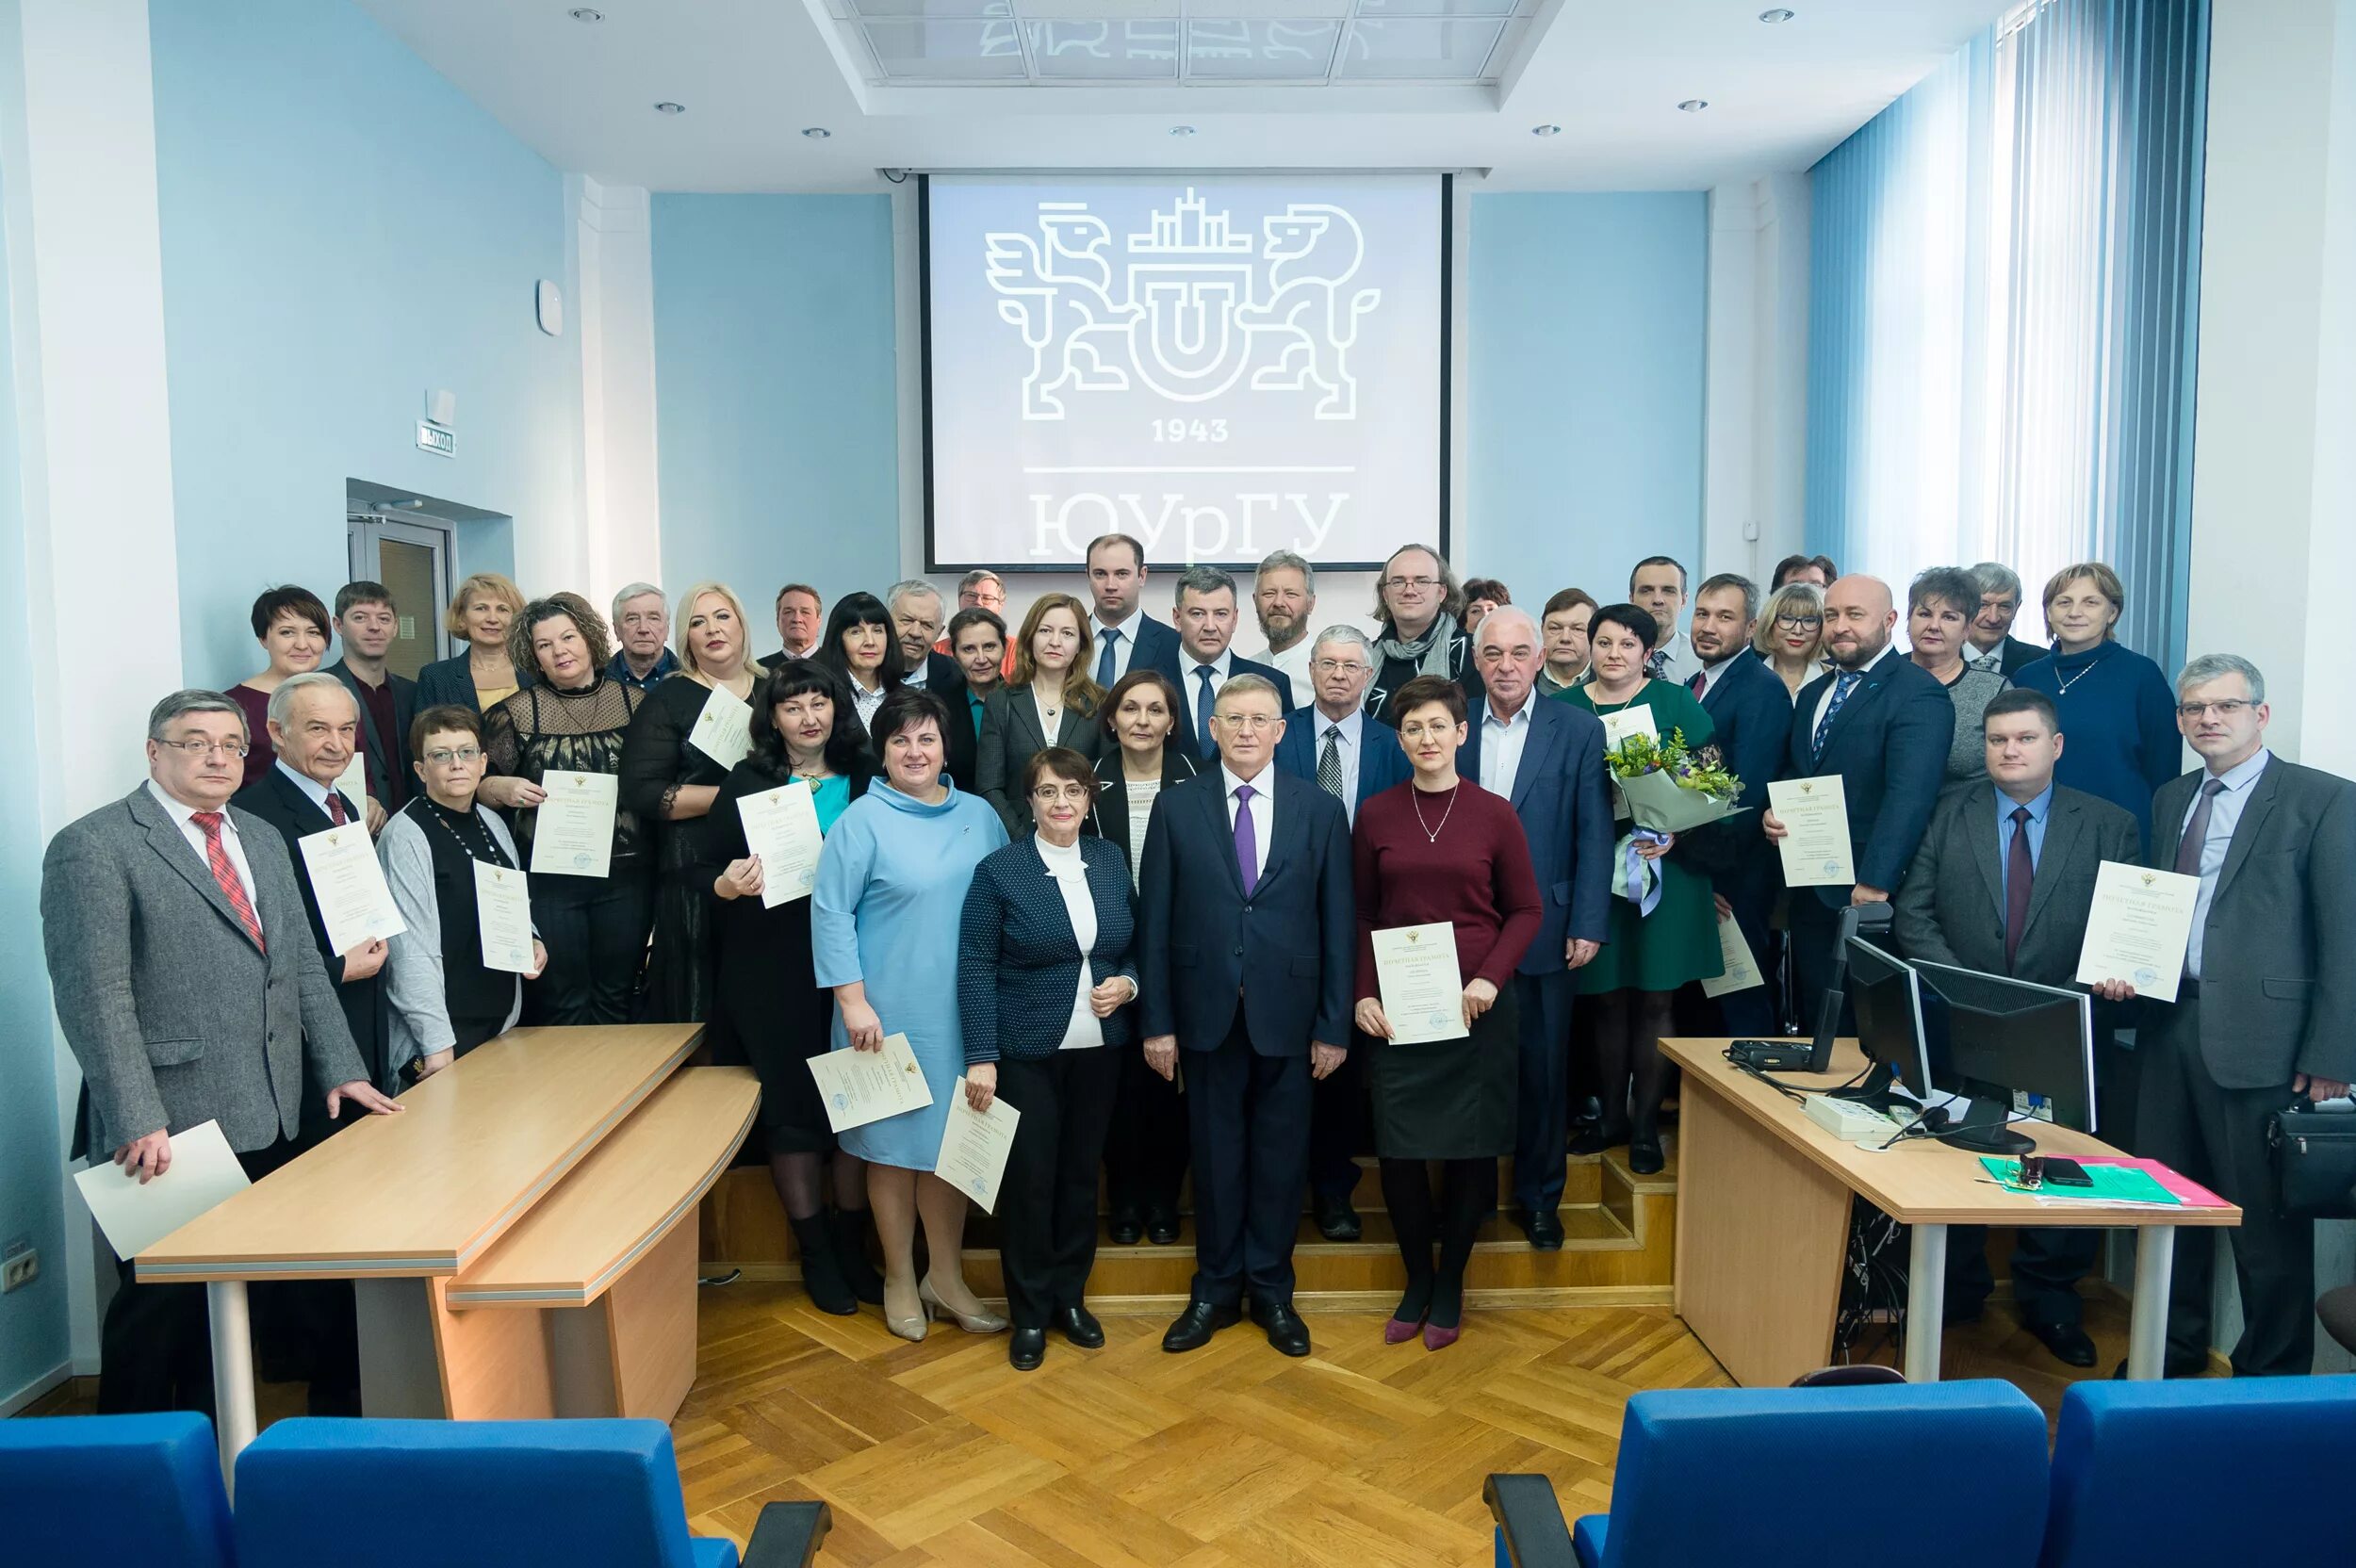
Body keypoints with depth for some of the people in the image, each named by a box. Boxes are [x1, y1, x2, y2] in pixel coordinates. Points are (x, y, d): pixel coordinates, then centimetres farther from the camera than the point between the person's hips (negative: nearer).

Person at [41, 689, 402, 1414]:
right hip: (169, 1131, -6)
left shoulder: (262, 840, 16)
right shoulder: (94, 846, -7)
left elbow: (302, 965, 17)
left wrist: (339, 1068, 9)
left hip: (267, 1121, 7)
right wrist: (136, 1120, -19)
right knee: (162, 1300, 4)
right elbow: (95, 996, -14)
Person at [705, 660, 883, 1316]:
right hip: (774, 968, -1)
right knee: (790, 1098, 5)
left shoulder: (866, 781, 6)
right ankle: (814, 1252, 19)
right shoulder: (745, 784, 2)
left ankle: (852, 1243, 20)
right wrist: (726, 885, -21)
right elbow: (707, 869, 1)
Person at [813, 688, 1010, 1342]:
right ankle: (899, 1280, 24)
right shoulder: (862, 819, -7)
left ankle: (947, 1277, 27)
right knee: (893, 1141, 7)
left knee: (951, 1137, 11)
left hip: (963, 1012, 4)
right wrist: (853, 1002, -13)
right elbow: (829, 912, -9)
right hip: (888, 1013, -4)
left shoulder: (980, 815, 6)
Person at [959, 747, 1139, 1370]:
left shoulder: (1111, 861, 4)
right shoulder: (999, 871, -7)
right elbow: (975, 968, -9)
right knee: (1029, 1178, 2)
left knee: (1081, 1172, 12)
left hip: (1099, 1049, 4)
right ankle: (1029, 1313, 19)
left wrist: (1128, 984, -8)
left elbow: (1135, 945, 13)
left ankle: (1070, 1296, 29)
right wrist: (981, 1057, -14)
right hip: (1026, 1050, -3)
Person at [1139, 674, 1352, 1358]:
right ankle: (1215, 1289, 28)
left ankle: (1271, 1290, 28)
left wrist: (1334, 1025, -3)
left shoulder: (1320, 810, 0)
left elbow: (1337, 924, 0)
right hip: (1208, 1012, 0)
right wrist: (1158, 1020, -3)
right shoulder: (1176, 807, 0)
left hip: (1287, 1012, 0)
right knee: (1215, 1155, 11)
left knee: (1281, 1155, 10)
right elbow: (1155, 922, 0)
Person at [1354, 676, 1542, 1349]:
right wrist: (1364, 995, -4)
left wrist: (1490, 977, -11)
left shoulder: (1494, 813, 0)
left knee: (1471, 1145, 6)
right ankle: (1416, 1281, 24)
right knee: (1399, 1148, 0)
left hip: (1478, 1007, 0)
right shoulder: (1375, 815, 3)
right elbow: (1362, 915, 7)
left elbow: (1526, 910, 3)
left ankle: (1449, 1286, 26)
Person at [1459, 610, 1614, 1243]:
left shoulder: (1579, 729, -1)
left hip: (1544, 928, -1)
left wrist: (1588, 925, -7)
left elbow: (1594, 833, -3)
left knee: (1544, 1067, 8)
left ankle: (1539, 1196, 25)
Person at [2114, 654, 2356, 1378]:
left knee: (2267, 1220, 4)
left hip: (2259, 1039, -6)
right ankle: (2173, 1350, 30)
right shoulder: (2170, 801, 15)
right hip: (2170, 1024, 6)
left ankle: (2274, 1380, 20)